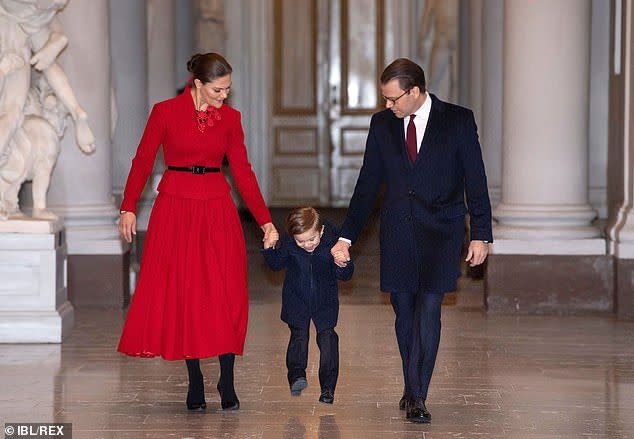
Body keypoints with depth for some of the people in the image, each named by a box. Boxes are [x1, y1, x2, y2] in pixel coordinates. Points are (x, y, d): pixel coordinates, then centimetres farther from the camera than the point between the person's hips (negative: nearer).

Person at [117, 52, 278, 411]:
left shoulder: (230, 118, 4)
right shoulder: (165, 112, -4)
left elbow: (243, 170, 5)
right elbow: (143, 161, 2)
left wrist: (265, 220, 0)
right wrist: (129, 207, -1)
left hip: (218, 210, 2)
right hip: (175, 208, -2)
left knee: (226, 294, -5)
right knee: (182, 292, 0)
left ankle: (227, 381, 2)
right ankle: (195, 381, 10)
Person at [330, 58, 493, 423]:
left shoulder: (458, 120, -3)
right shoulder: (382, 124, 6)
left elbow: (476, 180, 0)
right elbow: (367, 185, 11)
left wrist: (481, 235, -3)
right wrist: (346, 237, 7)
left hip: (441, 232, -3)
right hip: (398, 233, 3)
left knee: (429, 307, -13)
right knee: (405, 312, 5)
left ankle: (416, 396, -12)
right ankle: (414, 390, 19)